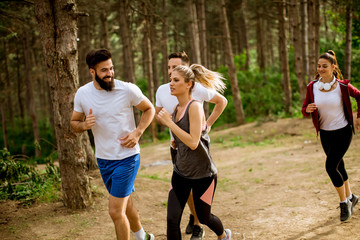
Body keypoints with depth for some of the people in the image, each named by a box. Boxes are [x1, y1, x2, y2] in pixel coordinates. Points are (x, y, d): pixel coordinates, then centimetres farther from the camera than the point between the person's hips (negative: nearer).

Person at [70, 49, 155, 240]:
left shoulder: (128, 89, -14)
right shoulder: (82, 94, -5)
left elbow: (149, 109, 1)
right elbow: (74, 123, 7)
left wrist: (137, 132, -14)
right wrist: (84, 125, -17)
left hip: (127, 157, -5)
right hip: (103, 159, 5)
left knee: (116, 211, -9)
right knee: (125, 204, 23)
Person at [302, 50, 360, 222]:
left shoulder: (342, 86, -14)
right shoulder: (312, 87, -6)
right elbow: (305, 110, 0)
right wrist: (308, 109, -22)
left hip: (343, 132, -4)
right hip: (325, 133, 4)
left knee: (330, 166, -13)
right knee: (338, 166, 15)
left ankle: (344, 201, 8)